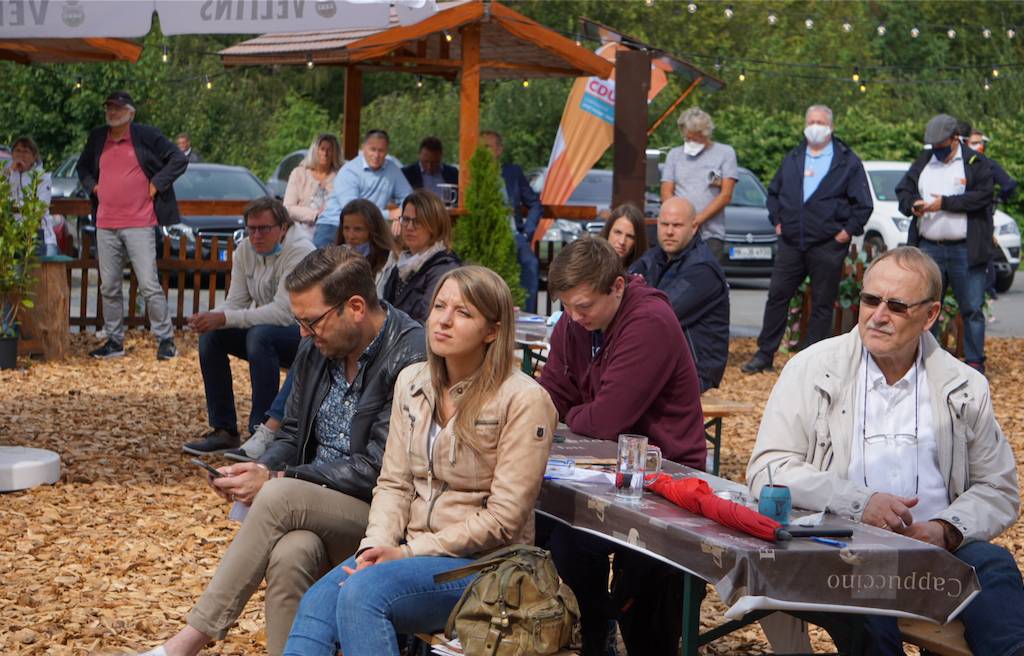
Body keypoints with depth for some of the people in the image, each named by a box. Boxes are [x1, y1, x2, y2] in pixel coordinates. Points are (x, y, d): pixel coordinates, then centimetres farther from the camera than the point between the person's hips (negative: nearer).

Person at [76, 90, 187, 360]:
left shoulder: (146, 135, -2)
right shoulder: (97, 138, 13)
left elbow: (179, 159, -2)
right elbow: (82, 167, 30)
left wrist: (157, 184, -6)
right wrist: (92, 186, 12)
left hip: (139, 224, -5)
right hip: (105, 226, 5)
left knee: (149, 285, -8)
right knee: (109, 287, 8)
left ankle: (166, 340, 0)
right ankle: (114, 341, 17)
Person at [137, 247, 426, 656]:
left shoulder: (412, 357, -16)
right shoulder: (315, 348, 8)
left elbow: (378, 470, -18)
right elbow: (292, 435, 19)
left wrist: (274, 480, -16)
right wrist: (261, 469, -4)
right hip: (313, 508, 6)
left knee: (280, 496, -30)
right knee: (290, 554, -30)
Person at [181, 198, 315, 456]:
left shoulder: (299, 251, -23)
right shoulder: (245, 250, 0)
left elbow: (283, 312, -31)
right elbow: (236, 301, 0)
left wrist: (224, 318, -34)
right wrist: (209, 318, -24)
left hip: (305, 332, -8)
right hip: (264, 327, 8)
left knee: (260, 335, -34)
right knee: (210, 336, -10)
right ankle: (224, 431, -3)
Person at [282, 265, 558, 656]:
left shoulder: (523, 399, -12)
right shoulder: (412, 382, 9)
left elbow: (503, 519, -13)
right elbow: (394, 483, 10)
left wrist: (409, 553, -15)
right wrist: (376, 545, -10)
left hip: (482, 565, -5)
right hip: (412, 552, 6)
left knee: (363, 592, -31)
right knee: (316, 605, -23)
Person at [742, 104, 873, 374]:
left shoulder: (847, 162, 1)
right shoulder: (792, 159, 14)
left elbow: (863, 203, 2)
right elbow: (774, 192, 26)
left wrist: (848, 230, -6)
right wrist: (777, 220, 14)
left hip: (828, 245, -4)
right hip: (791, 242, 4)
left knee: (822, 304, 2)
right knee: (777, 296, 2)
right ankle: (764, 355, 10)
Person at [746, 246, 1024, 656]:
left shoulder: (964, 387, 13)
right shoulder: (812, 369, 6)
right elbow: (765, 471, -1)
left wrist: (947, 530, -7)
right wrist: (857, 502, -15)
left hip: (934, 546, 2)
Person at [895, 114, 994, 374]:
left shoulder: (976, 163, -1)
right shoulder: (923, 162, 13)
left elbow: (982, 195, -13)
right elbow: (903, 189, 14)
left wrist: (946, 203, -16)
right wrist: (912, 205, -8)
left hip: (966, 251, -4)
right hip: (929, 249, 4)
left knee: (972, 309, 0)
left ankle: (975, 362, 8)